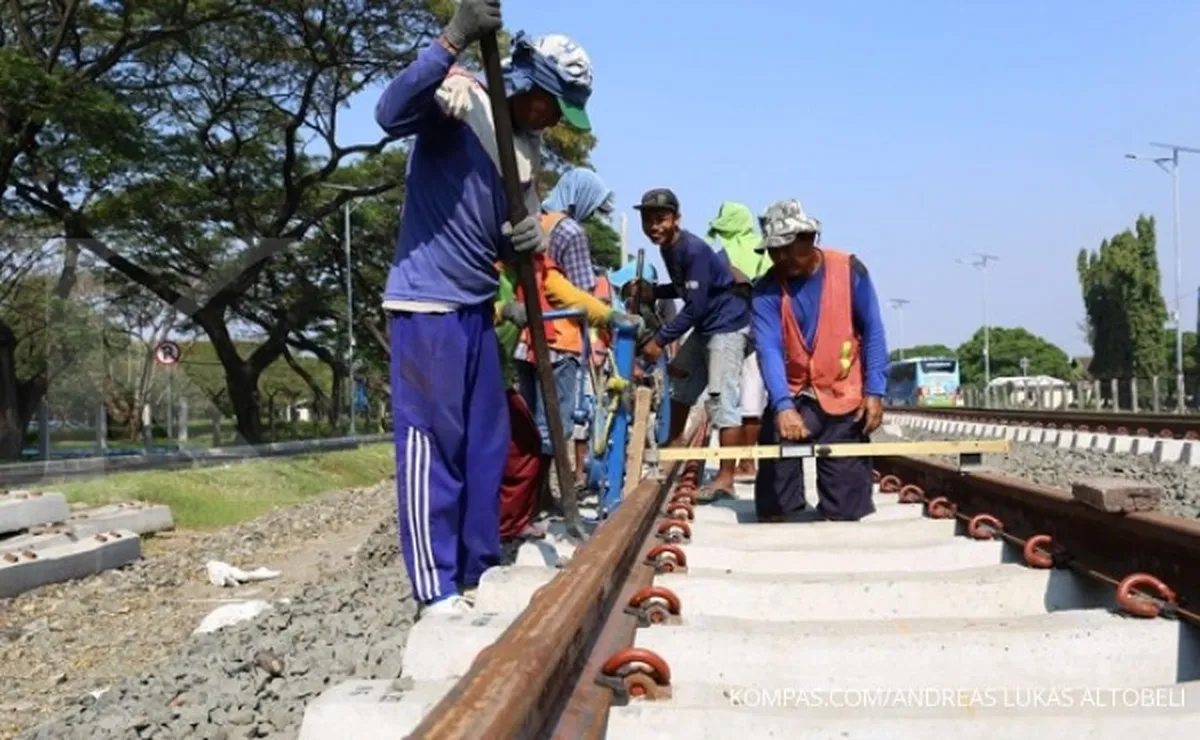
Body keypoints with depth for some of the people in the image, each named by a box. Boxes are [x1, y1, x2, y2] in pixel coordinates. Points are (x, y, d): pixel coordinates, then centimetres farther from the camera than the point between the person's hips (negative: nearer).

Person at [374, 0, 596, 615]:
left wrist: (531, 238, -9)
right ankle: (436, 590, 2)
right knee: (431, 441, -6)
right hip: (427, 301, -8)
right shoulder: (459, 97, -11)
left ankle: (480, 574, 22)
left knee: (487, 443, 11)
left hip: (477, 305, 9)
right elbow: (391, 114, -31)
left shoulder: (529, 144, 12)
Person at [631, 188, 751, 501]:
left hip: (728, 324, -10)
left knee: (721, 398, -13)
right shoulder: (667, 247, 5)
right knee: (680, 379, 20)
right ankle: (675, 444, 38)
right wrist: (651, 291, -1)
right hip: (706, 325, 10)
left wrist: (659, 340, -20)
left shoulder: (693, 249, -23)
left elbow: (694, 307, -24)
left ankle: (725, 478, -11)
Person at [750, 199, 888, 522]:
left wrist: (874, 391, -9)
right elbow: (768, 349, -20)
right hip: (791, 398, 1)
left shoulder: (849, 270, -7)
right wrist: (783, 406, -34)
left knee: (845, 508, 3)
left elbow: (872, 332, -2)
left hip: (844, 400, -1)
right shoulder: (766, 290, -8)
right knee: (772, 507, 3)